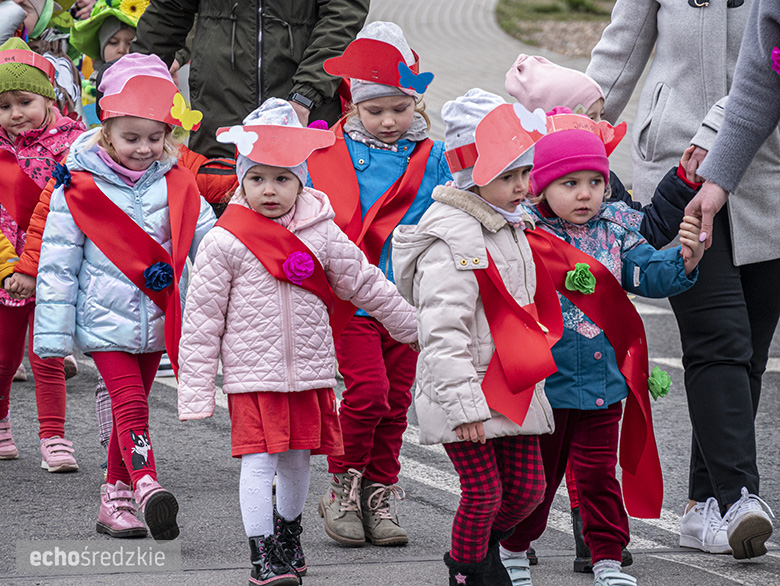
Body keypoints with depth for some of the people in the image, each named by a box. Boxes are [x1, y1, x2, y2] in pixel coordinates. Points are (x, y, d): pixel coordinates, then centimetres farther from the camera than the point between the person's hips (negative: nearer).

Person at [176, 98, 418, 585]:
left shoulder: (322, 233, 1)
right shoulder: (224, 242, -8)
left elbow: (366, 285, 13)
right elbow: (202, 317, -5)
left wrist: (416, 330, 19)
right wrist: (196, 392, -6)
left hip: (310, 371, 3)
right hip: (252, 374, -3)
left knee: (297, 458, 13)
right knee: (258, 460, -8)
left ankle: (289, 534, 34)